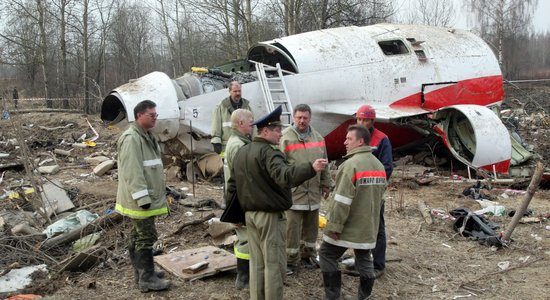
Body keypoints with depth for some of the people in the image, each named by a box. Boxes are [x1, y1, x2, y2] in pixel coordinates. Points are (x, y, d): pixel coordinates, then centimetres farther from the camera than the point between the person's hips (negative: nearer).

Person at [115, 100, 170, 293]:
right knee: (146, 237, -6)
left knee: (138, 236, 17)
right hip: (140, 199, -10)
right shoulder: (131, 139, -18)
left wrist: (158, 192, 24)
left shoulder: (147, 137, 16)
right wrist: (142, 197, -26)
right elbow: (132, 172, -24)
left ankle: (142, 272, 25)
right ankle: (147, 278, 1)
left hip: (148, 197, 10)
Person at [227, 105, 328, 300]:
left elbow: (233, 185, 15)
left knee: (256, 262, 15)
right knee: (274, 264, 1)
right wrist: (311, 168, -47)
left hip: (250, 214, 8)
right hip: (270, 216, -8)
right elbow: (284, 176, -37)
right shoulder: (268, 152, -18)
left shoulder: (241, 152, 10)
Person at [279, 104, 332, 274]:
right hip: (293, 192, -5)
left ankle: (308, 254, 32)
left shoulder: (318, 138, 9)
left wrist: (326, 184, 18)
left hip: (313, 192, 6)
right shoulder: (285, 138, -9)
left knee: (311, 226, 16)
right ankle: (291, 260, 12)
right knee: (292, 228, -1)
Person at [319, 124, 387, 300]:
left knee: (327, 256, 7)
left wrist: (334, 226, -17)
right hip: (368, 227, 8)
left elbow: (342, 200, -23)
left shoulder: (351, 164, -20)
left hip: (348, 227, -7)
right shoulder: (379, 166, 9)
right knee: (364, 260, 16)